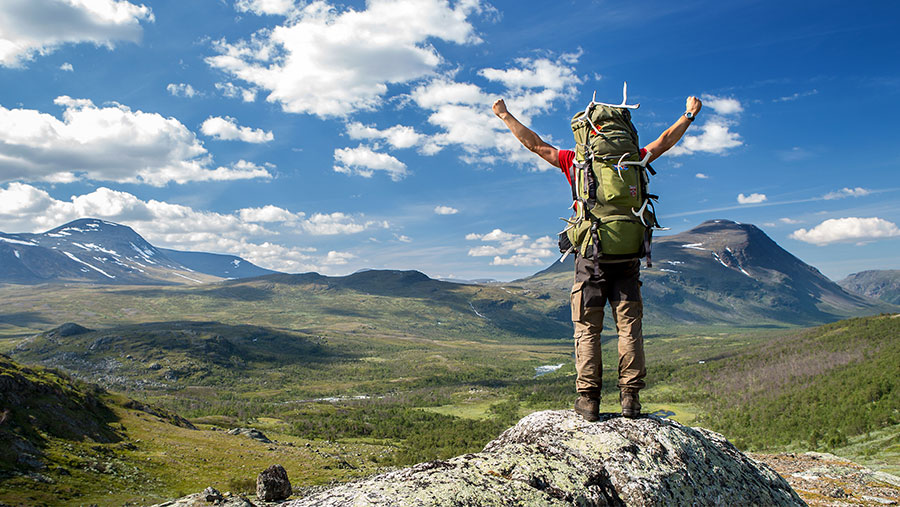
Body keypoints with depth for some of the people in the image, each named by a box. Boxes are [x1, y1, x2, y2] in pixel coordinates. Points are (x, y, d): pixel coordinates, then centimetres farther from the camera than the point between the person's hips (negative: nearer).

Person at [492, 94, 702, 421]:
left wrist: (506, 116, 24)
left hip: (591, 256, -1)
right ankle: (630, 397, 3)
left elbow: (536, 145, 12)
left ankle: (588, 398, -1)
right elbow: (664, 142, 23)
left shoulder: (576, 162, 4)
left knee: (587, 329, 2)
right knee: (629, 327, 5)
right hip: (627, 256, 2)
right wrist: (689, 114, 39)